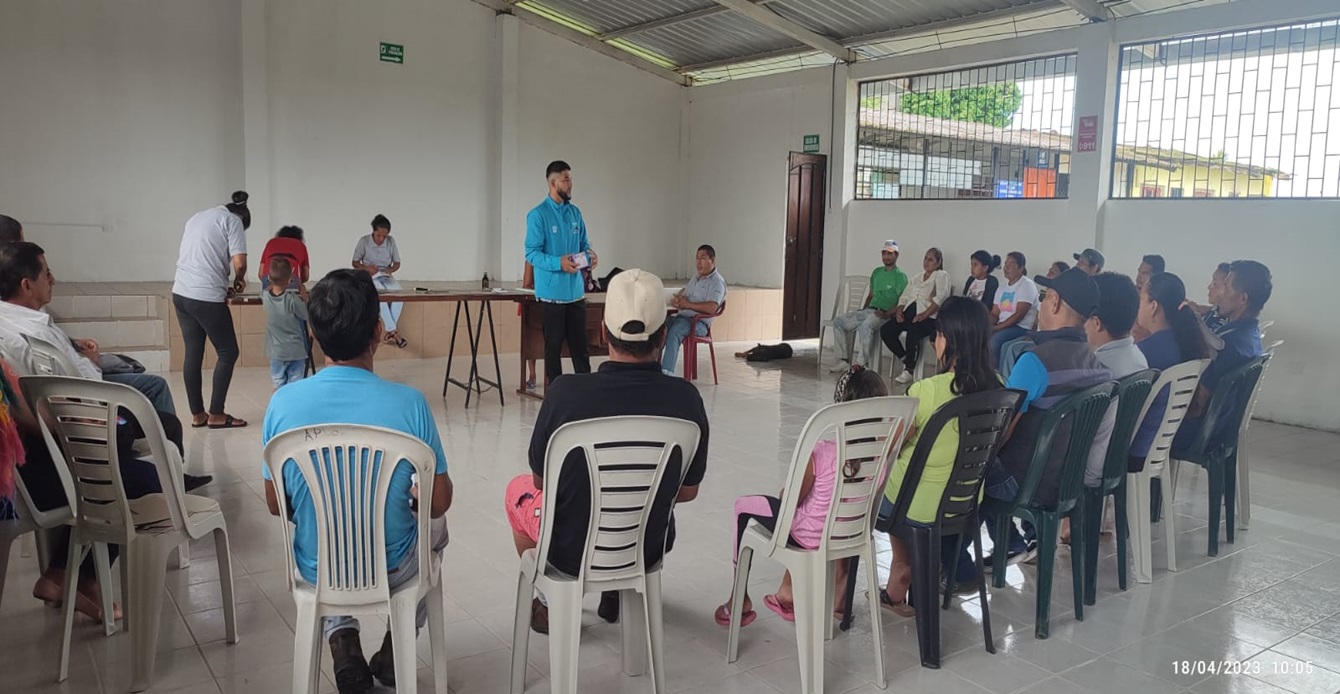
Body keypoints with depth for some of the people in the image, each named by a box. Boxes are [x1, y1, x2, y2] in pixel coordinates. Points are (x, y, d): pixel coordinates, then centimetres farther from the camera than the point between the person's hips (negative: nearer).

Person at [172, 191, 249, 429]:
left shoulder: (197, 218, 21)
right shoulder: (232, 221, -1)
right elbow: (239, 263, -13)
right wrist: (238, 282, 9)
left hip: (181, 293, 7)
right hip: (207, 298, -7)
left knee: (192, 353, 12)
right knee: (228, 353, 5)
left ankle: (197, 414, 16)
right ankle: (216, 414, 7)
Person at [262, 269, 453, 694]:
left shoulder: (283, 403, -17)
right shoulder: (408, 403, -24)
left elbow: (275, 506, -4)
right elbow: (439, 503, -13)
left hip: (316, 569, 2)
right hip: (391, 569, -1)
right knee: (435, 526, 33)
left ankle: (343, 643, 22)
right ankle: (395, 649, 29)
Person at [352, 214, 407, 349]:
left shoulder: (391, 241, 0)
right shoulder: (364, 242, -7)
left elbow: (397, 263, 7)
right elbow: (355, 263, 1)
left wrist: (390, 270, -14)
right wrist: (366, 268, -19)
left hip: (386, 276, 3)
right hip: (370, 276, -3)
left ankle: (390, 332, -26)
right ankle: (393, 332, -36)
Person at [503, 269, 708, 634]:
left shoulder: (565, 392, -25)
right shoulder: (686, 398, -19)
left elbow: (540, 480, -8)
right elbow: (687, 491, -5)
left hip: (571, 550, -2)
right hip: (649, 549, 3)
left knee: (518, 489, 29)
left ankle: (551, 604, 34)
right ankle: (617, 592, 41)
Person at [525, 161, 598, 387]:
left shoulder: (575, 212, 10)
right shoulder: (538, 215, -8)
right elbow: (532, 253, -12)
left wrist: (590, 255, -5)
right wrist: (558, 263, -26)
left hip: (576, 290, 5)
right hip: (553, 291, -5)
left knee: (580, 344, 10)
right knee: (554, 345, 4)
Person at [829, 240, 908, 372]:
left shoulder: (900, 276, -2)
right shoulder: (877, 272, 20)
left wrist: (887, 314, -23)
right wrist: (863, 310, 12)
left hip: (884, 314, -8)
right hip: (868, 310, 8)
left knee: (864, 326, -39)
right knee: (838, 322, -6)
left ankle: (858, 365, -39)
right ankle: (843, 361, -9)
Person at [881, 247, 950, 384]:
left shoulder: (941, 275, 6)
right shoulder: (916, 277, 26)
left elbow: (941, 298, -10)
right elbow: (904, 296, 22)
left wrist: (925, 314, -21)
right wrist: (899, 310, 0)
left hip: (929, 316, -7)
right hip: (909, 313, 7)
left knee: (912, 332, -36)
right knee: (885, 330, -16)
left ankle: (909, 370, -19)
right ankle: (906, 360, -1)